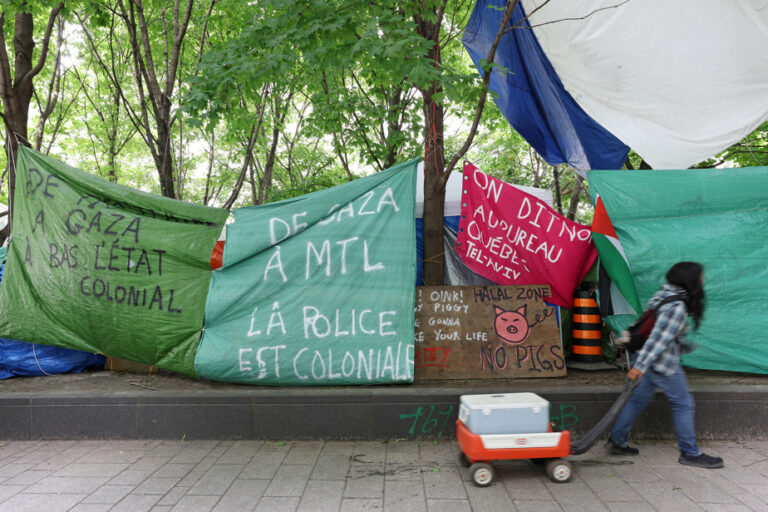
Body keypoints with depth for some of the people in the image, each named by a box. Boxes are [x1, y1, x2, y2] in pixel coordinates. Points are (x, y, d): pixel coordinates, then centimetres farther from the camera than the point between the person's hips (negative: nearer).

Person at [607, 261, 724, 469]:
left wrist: (686, 346, 32)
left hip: (649, 359, 10)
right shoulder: (676, 307, -21)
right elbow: (658, 337, -25)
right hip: (664, 365, -10)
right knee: (683, 404, 4)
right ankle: (690, 453, 16)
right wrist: (640, 365, -27)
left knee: (639, 399, 15)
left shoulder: (664, 296, 9)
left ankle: (617, 441, 22)